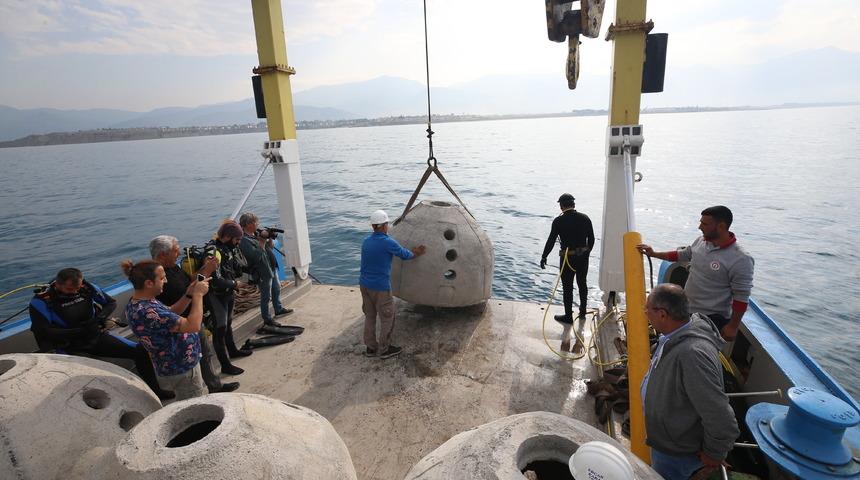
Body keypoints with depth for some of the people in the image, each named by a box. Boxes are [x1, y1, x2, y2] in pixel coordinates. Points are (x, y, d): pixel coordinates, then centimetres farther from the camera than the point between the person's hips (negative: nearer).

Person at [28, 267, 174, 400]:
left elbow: (111, 303, 9)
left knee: (140, 351, -7)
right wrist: (79, 331, -26)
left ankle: (155, 391, 8)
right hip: (69, 348, -3)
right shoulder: (41, 300, -14)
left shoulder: (87, 288, -5)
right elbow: (44, 332, -19)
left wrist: (100, 317, -12)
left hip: (96, 336, 3)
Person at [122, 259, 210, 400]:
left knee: (203, 398, 26)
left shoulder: (138, 302, -1)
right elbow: (193, 325, -34)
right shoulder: (145, 312, -33)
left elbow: (169, 314, 13)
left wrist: (190, 294, 0)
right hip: (180, 372, -10)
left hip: (180, 364, 10)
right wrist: (198, 294, -22)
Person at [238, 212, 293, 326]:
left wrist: (269, 238, -6)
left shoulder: (256, 234, 6)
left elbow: (270, 247, 13)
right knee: (266, 297, 5)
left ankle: (278, 310, 44)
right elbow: (257, 256, -29)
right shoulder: (244, 241, -22)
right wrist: (262, 242, -21)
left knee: (277, 289, 24)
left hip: (272, 267, 9)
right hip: (263, 272, -9)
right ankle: (267, 319, 21)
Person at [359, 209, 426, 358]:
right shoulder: (388, 242, -17)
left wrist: (411, 252, 25)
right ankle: (384, 349, 20)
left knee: (369, 317, 18)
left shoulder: (366, 242, 5)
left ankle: (370, 347, 28)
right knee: (387, 319, 9)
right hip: (380, 288, -7)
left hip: (364, 284, 7)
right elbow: (405, 255, -1)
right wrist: (415, 254, 20)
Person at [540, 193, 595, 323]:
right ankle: (583, 311, 37)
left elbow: (551, 241, -11)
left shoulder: (559, 221, -13)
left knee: (567, 288, 7)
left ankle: (568, 316, 17)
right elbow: (591, 239, 5)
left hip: (567, 259, -5)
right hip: (583, 257, 5)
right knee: (582, 284, 21)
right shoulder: (585, 218, -1)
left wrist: (543, 257, -1)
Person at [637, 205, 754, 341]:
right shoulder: (700, 241, -2)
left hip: (712, 319, -7)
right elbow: (681, 255, 17)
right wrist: (653, 254, 12)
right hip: (686, 310, 7)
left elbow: (741, 297, -18)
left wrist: (733, 326, -14)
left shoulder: (740, 259, -23)